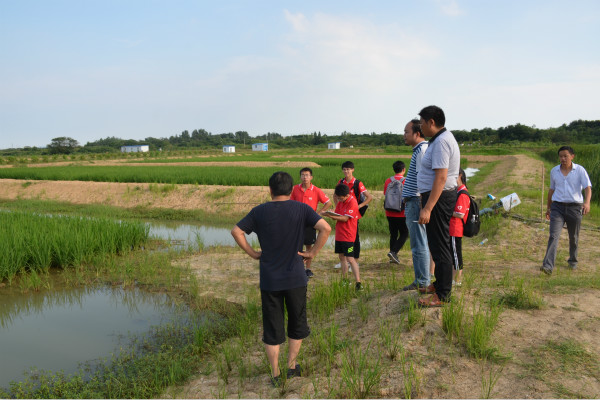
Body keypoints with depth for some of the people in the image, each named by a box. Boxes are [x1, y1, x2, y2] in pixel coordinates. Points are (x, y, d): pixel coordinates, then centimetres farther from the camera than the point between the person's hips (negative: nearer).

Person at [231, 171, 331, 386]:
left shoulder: (260, 211, -2)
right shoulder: (301, 209, -5)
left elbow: (236, 232, -4)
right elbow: (325, 228, -14)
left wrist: (253, 253, 2)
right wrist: (313, 252, -5)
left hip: (269, 279, 1)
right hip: (296, 278, 0)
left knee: (272, 328, 11)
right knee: (297, 322, 19)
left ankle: (275, 375, 20)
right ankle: (292, 365, 29)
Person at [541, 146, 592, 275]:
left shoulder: (580, 170, -1)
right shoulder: (554, 171, 8)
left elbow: (588, 188, -11)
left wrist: (587, 202, -30)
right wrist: (548, 208, 23)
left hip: (574, 207, -1)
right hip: (557, 207, 1)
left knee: (573, 237, 12)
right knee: (553, 235, -13)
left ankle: (573, 261, 36)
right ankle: (548, 266, -22)